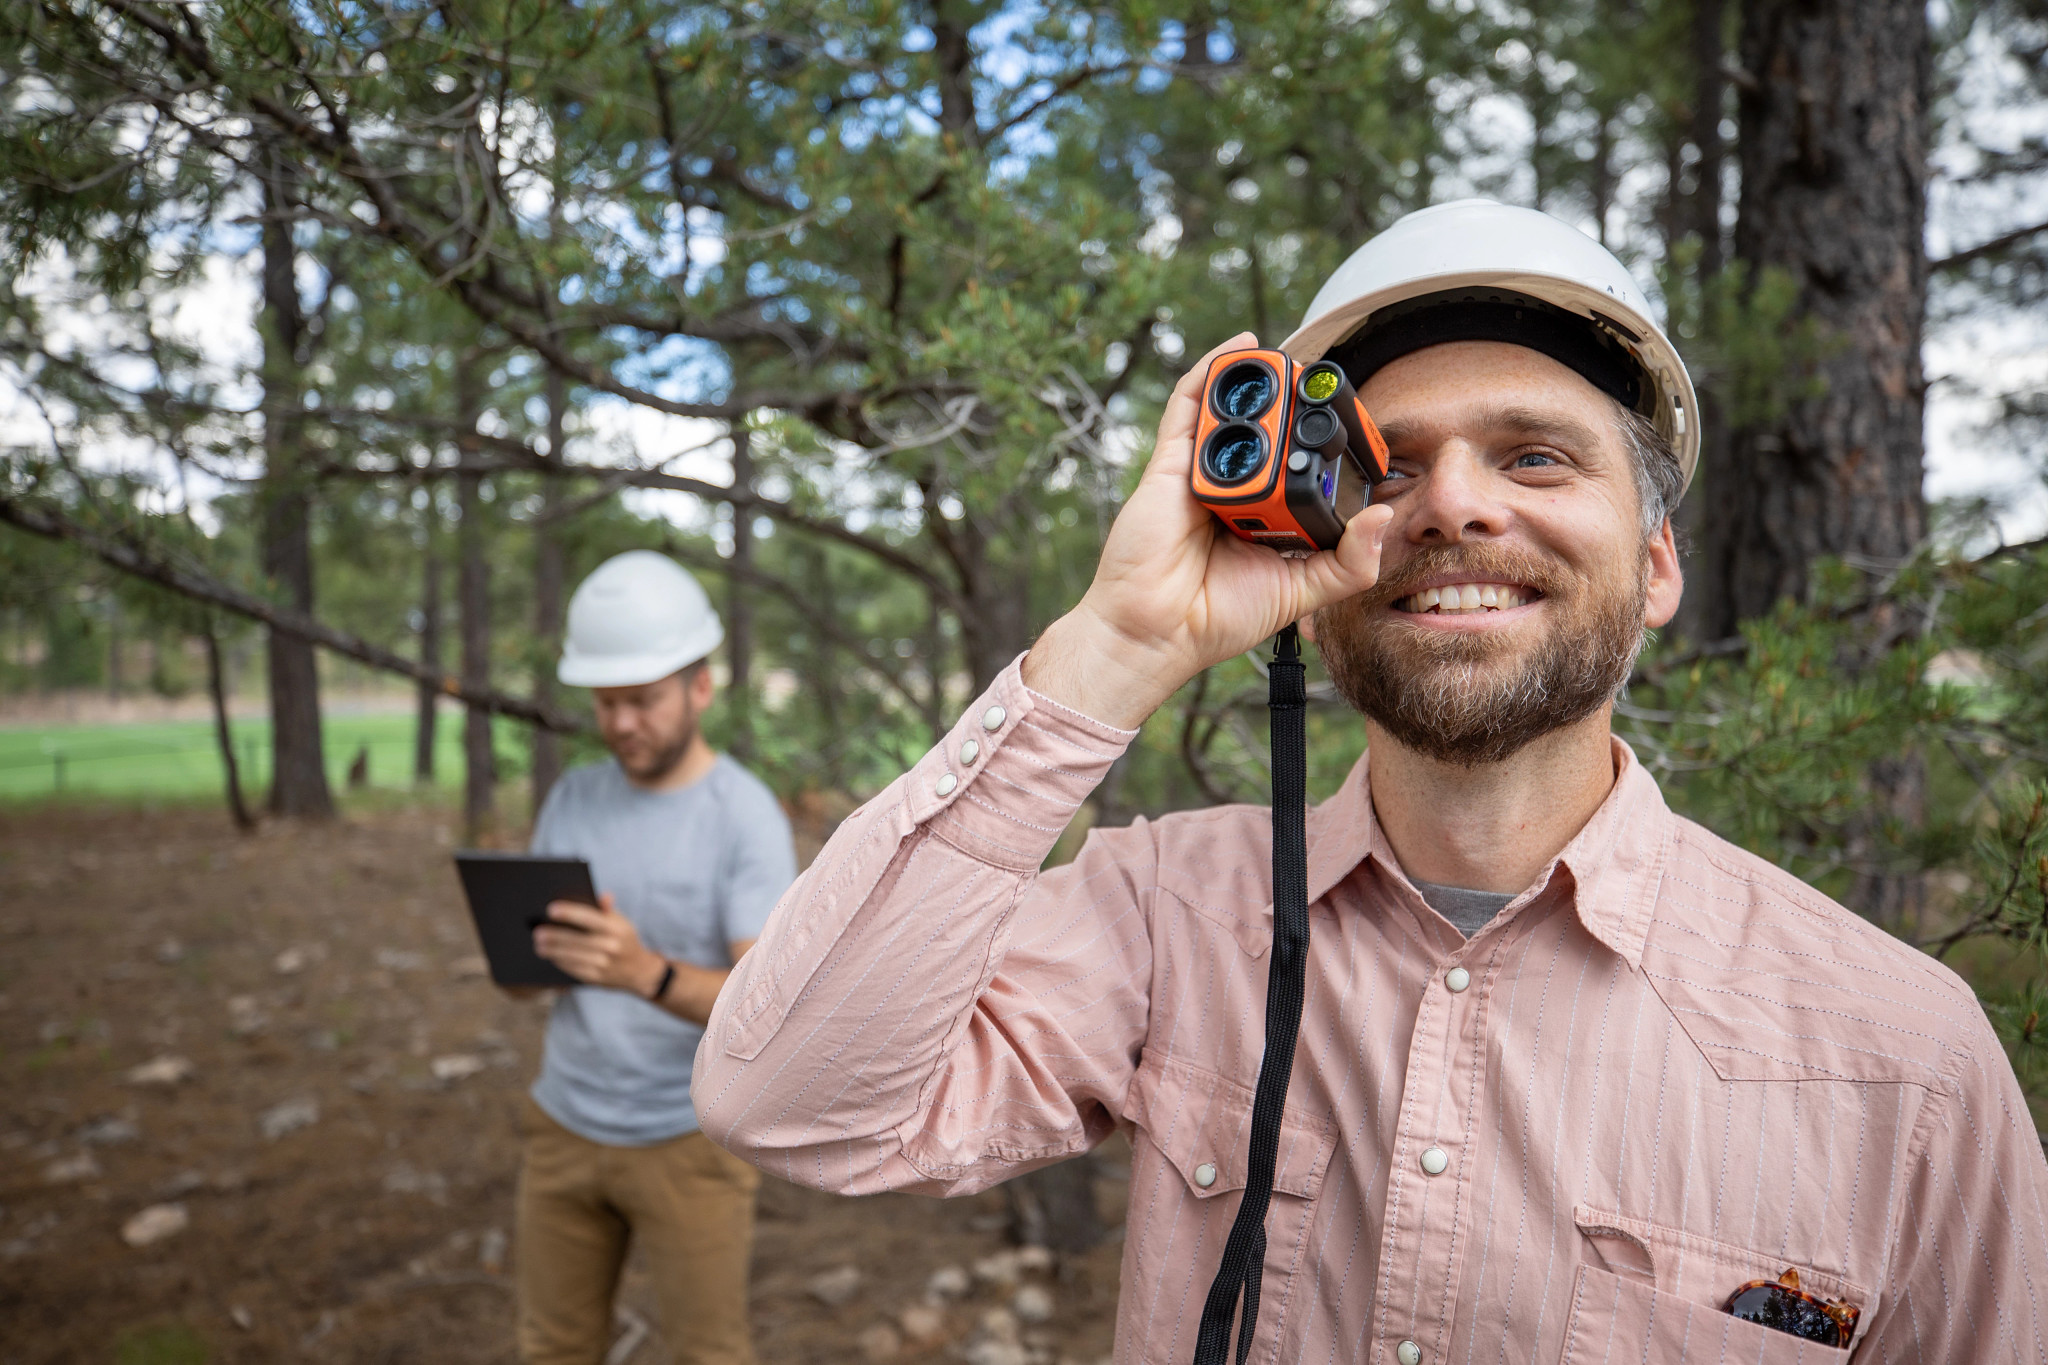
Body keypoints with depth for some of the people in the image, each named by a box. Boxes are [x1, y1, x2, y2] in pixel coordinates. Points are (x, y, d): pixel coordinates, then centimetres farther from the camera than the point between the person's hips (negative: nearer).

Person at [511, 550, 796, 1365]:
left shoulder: (748, 817, -16)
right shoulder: (572, 799, 1)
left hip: (689, 1138, -5)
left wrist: (645, 972, -42)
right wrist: (530, 951, -19)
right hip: (566, 1122, 5)